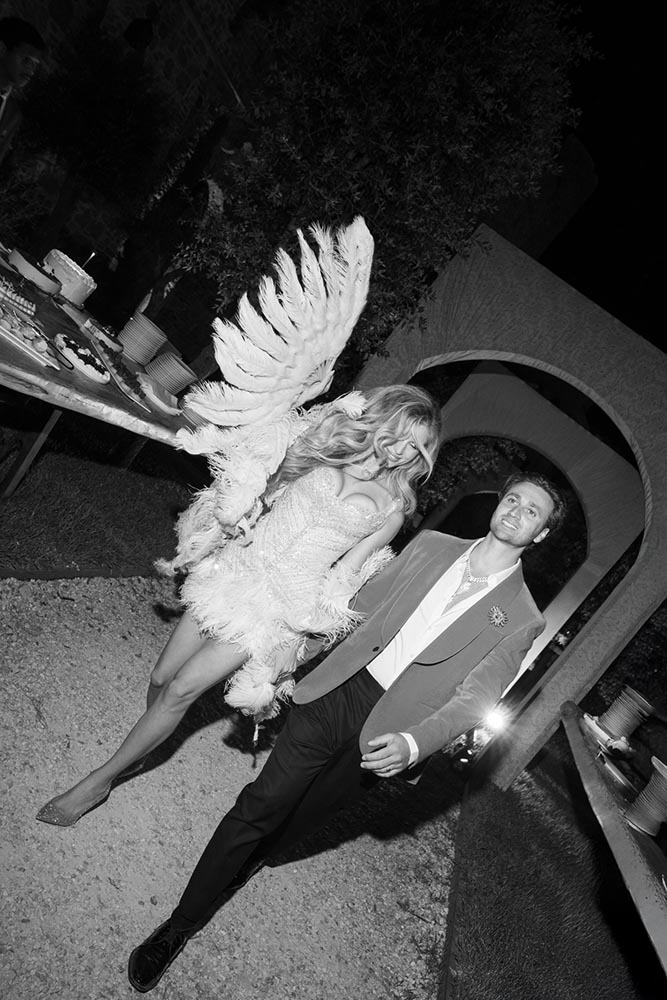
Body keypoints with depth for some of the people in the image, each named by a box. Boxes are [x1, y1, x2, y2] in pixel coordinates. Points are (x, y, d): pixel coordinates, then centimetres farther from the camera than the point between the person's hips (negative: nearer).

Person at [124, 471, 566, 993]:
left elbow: (473, 698, -8)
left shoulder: (522, 620, -3)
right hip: (338, 691, 1)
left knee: (301, 819, 15)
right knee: (262, 803, 1)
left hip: (385, 733, -1)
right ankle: (179, 925, 19)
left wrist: (413, 743, -24)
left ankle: (246, 859, 47)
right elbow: (359, 604, 9)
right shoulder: (432, 545, 5)